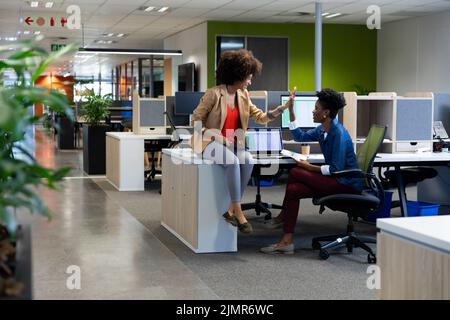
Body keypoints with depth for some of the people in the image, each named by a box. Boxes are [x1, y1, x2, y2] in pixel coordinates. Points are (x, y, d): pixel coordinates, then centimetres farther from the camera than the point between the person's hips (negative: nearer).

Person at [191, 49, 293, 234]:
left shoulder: (243, 96, 8)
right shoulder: (214, 94, -12)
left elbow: (261, 118, 8)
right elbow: (196, 119, -7)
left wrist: (284, 107, -3)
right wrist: (215, 136, -16)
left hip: (231, 144, 6)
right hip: (210, 143, -6)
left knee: (248, 161, -26)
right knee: (233, 161, -34)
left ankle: (231, 210, -20)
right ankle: (238, 212, -29)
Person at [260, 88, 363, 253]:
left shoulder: (339, 133, -19)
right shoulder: (322, 130, 10)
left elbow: (336, 169, -22)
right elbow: (299, 136, 25)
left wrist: (309, 167, -15)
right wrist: (291, 110, 18)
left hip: (347, 184, -9)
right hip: (335, 180, 9)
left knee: (295, 173, -17)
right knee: (293, 189, -11)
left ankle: (282, 216, 1)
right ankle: (286, 242, -12)